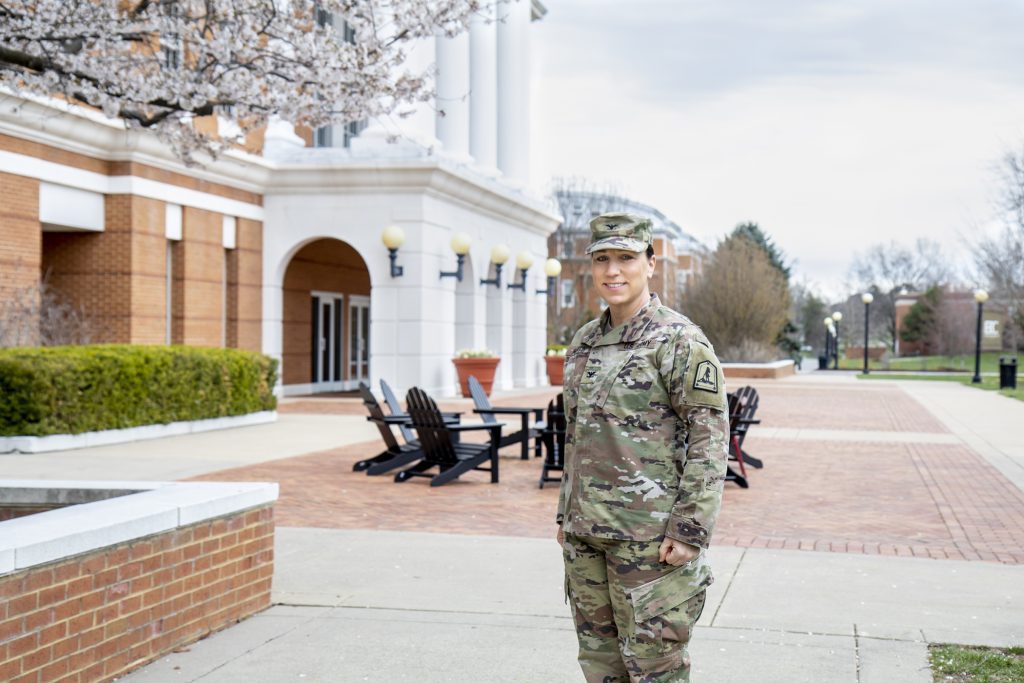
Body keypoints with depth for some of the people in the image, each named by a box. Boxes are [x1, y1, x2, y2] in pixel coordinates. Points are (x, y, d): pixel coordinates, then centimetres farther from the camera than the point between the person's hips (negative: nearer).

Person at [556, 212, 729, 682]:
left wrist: (691, 530, -19)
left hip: (649, 533, -7)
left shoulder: (680, 340, -11)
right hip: (586, 533, 7)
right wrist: (566, 512, 20)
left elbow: (711, 437, -14)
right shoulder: (584, 342, 12)